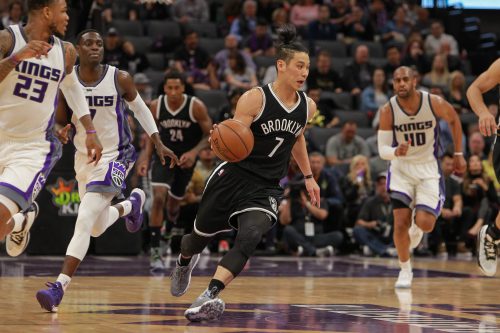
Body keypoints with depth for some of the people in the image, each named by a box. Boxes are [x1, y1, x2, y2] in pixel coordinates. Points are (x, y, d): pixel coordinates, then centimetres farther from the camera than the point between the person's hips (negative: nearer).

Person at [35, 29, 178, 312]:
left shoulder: (120, 79, -13)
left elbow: (140, 108, 5)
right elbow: (60, 120, 2)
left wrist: (158, 143, 2)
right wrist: (62, 131, -22)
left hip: (115, 156, -5)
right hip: (84, 157, 5)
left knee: (84, 222, -21)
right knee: (97, 228, 20)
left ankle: (60, 287, -24)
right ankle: (132, 204, 52)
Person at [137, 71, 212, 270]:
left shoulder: (196, 107, -20)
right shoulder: (155, 106, -13)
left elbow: (209, 135, -12)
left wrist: (194, 152, -28)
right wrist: (145, 159, -10)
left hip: (186, 158, 0)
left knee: (174, 203, 14)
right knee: (158, 198, -21)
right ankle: (155, 252, -19)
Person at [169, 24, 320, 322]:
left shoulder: (307, 107, 3)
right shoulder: (255, 99, -14)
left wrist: (308, 176, 25)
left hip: (266, 189, 2)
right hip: (233, 177, -2)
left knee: (250, 237, -26)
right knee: (201, 235, 15)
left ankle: (210, 296, -30)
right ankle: (185, 261, 53)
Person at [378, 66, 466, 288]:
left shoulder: (434, 103, -15)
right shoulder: (388, 111, -15)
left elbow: (454, 120, 6)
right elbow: (382, 149, -11)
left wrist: (458, 154, 9)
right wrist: (396, 151, -34)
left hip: (428, 169, 0)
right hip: (401, 168, 0)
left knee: (425, 224, -14)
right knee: (400, 224, -11)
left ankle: (416, 228, 26)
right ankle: (405, 270, 13)